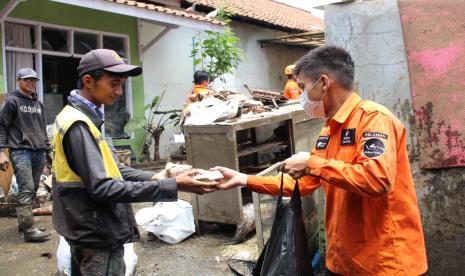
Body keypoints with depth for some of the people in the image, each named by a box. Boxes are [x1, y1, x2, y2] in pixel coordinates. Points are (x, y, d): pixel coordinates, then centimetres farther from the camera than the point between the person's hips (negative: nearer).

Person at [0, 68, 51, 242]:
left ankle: (24, 222, 20)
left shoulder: (38, 104, 18)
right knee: (26, 190, -11)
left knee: (33, 190, 9)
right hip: (21, 152, -6)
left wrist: (48, 150, 19)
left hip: (38, 153, 7)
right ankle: (28, 229, -10)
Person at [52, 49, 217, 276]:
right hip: (97, 238, -10)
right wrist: (172, 186, -29)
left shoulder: (80, 117, 7)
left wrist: (153, 177, -4)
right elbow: (101, 188, -28)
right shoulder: (78, 124, -23)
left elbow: (108, 168, 9)